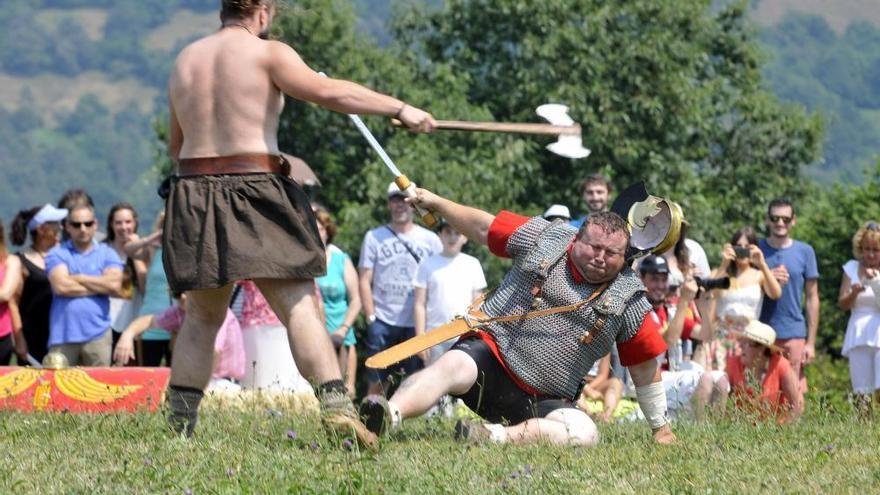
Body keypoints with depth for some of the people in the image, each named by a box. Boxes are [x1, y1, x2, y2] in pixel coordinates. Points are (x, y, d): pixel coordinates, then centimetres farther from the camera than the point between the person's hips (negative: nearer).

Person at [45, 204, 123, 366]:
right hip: (63, 335, -1)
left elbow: (115, 285, -6)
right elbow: (61, 286, -8)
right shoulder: (57, 254, 8)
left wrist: (79, 278, -3)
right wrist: (99, 287, -2)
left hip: (97, 335, 1)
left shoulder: (107, 254, 10)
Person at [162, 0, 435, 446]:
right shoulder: (266, 53, -2)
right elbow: (329, 92, -14)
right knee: (298, 305, -8)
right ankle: (335, 405, -22)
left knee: (203, 316, 16)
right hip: (256, 196, -5)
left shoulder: (184, 61, 15)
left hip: (194, 195, 5)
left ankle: (179, 422, 13)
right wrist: (400, 109, -11)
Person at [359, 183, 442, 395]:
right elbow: (365, 281, 7)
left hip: (418, 324, 0)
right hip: (382, 322, 0)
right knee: (376, 382, -3)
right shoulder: (374, 237, 9)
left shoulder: (430, 240, 9)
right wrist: (371, 317, -3)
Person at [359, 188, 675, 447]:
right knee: (452, 366, -35)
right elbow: (483, 227, 12)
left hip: (544, 399, 1)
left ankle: (495, 436, -38)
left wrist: (660, 427, 12)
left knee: (585, 434, -30)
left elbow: (645, 366, 8)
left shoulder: (628, 300, 2)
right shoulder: (545, 238, 2)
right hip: (492, 352, -1)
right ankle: (388, 415, -59)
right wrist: (436, 203, 8)